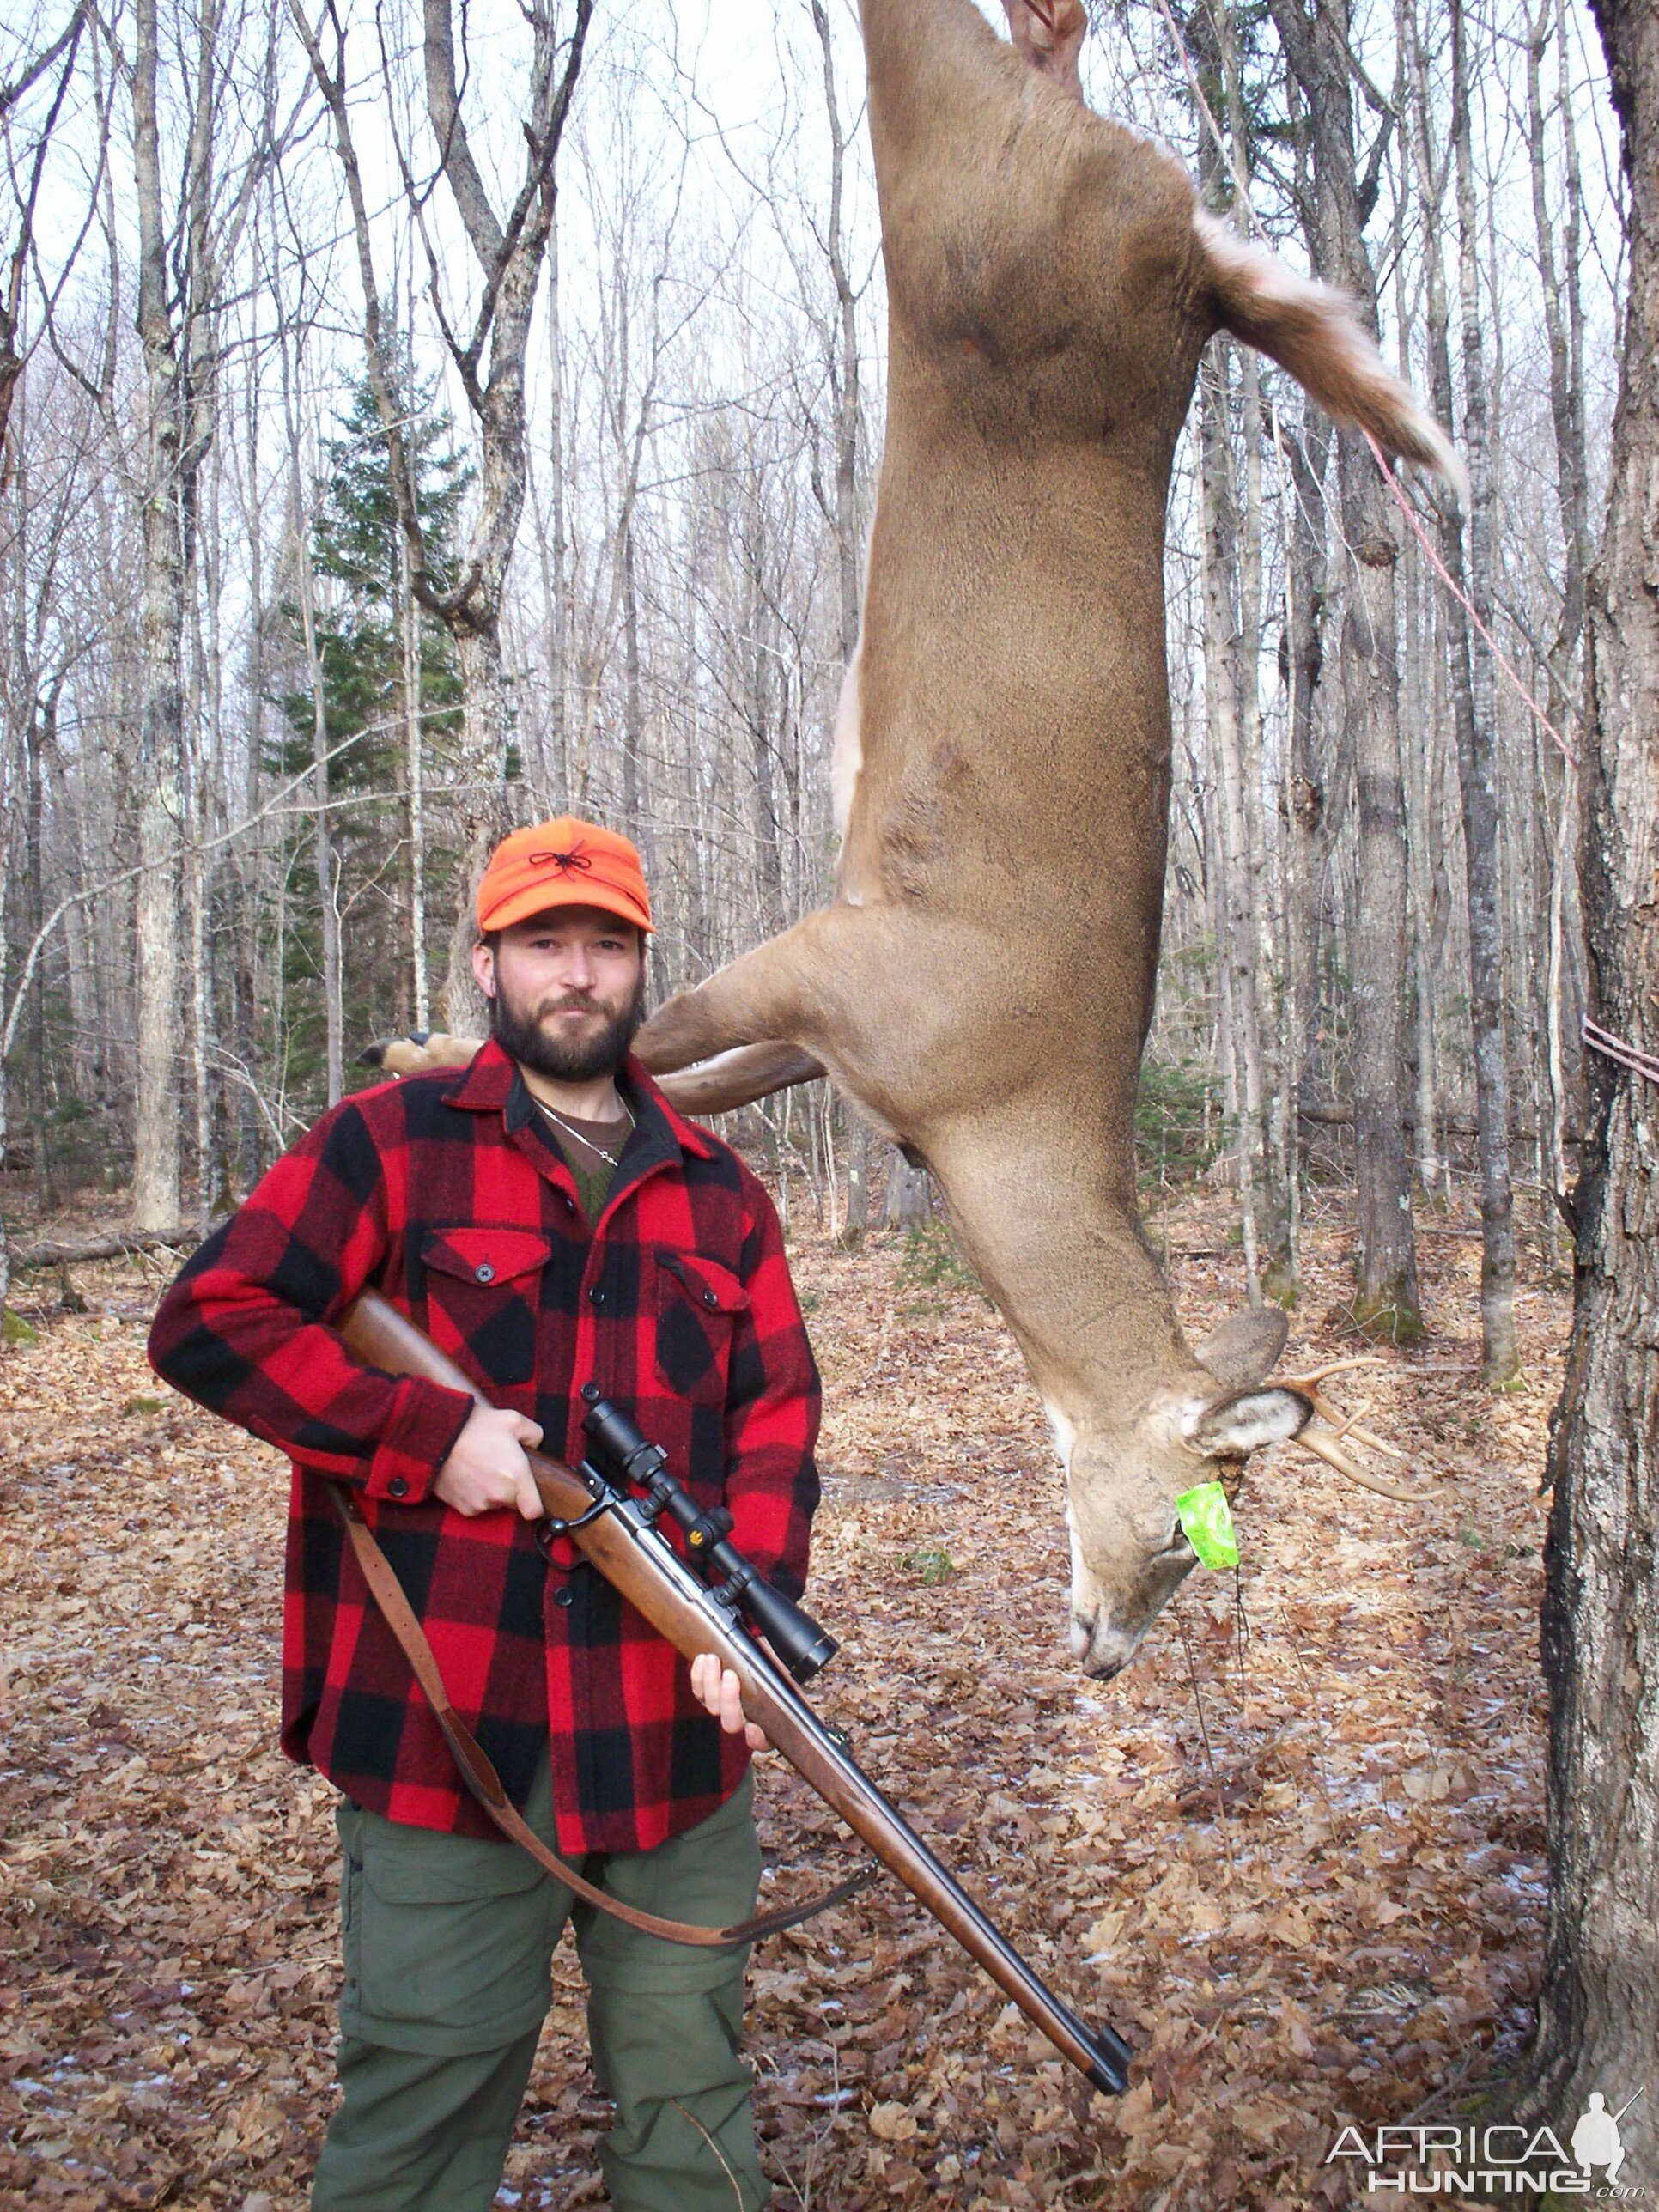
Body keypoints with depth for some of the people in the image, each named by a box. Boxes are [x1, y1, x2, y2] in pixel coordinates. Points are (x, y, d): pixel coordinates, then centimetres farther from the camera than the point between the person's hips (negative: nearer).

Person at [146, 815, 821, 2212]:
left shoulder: (718, 1191, 11)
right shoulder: (388, 1143, 0)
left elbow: (779, 1410, 8)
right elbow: (208, 1323, -5)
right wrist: (427, 1432, -14)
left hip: (674, 1721, 4)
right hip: (445, 1721, -3)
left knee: (688, 2066, 16)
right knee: (423, 2079, 8)